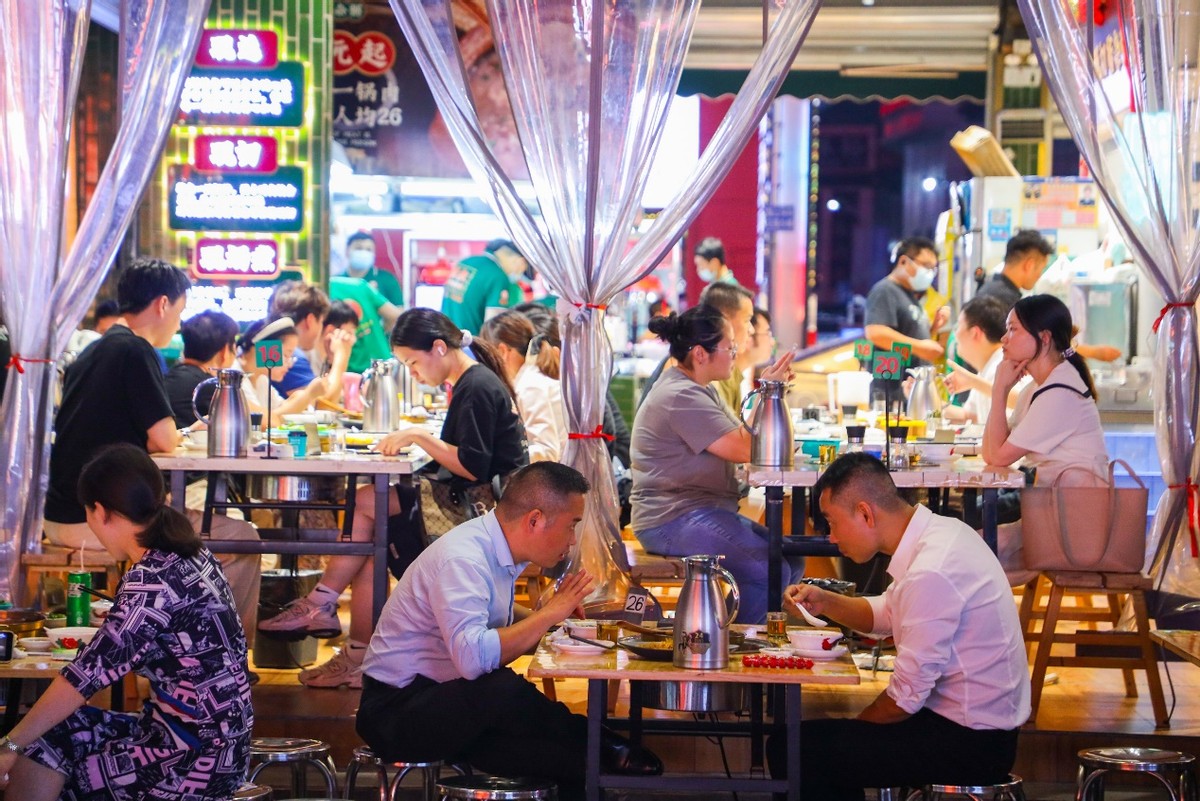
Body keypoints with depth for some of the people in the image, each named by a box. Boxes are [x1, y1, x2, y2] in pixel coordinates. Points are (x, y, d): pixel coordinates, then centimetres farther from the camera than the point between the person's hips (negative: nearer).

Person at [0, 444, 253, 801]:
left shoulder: (152, 580, -21)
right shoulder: (189, 554, 6)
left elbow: (88, 674, -19)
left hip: (197, 761, -9)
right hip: (215, 743, 9)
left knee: (39, 751, -5)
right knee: (54, 732, 8)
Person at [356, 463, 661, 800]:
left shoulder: (499, 552, 5)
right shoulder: (461, 557, -23)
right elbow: (473, 658, -37)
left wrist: (546, 619, 7)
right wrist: (550, 613, -25)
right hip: (397, 709, -9)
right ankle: (600, 747, -14)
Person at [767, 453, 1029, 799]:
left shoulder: (931, 574, -26)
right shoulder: (938, 531, 4)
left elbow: (906, 696, -20)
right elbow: (887, 615, 22)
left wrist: (853, 728, -3)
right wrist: (824, 602, 6)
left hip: (970, 743, -10)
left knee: (790, 749, -13)